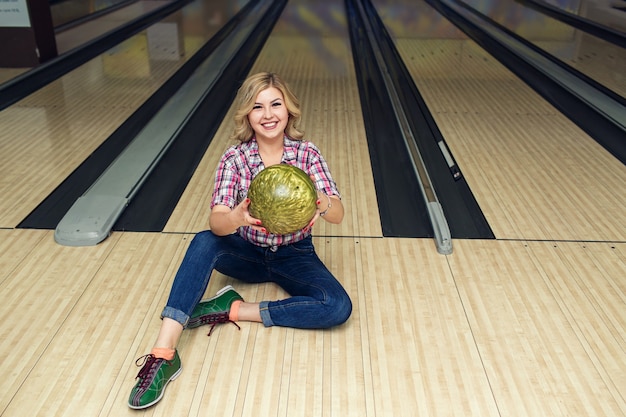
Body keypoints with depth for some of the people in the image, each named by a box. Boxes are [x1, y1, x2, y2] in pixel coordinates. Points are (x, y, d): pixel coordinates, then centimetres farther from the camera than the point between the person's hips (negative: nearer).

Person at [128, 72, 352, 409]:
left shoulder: (307, 153, -12)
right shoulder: (235, 158, -12)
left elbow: (338, 216, -20)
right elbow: (216, 222, -25)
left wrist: (320, 201, -45)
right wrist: (236, 218, -50)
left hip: (294, 256, 0)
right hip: (248, 253, 0)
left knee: (338, 307, -26)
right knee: (204, 242, -32)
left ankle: (234, 309, -17)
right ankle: (163, 354, -33)